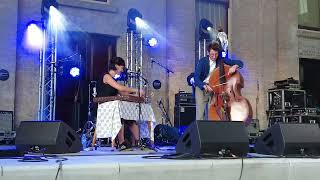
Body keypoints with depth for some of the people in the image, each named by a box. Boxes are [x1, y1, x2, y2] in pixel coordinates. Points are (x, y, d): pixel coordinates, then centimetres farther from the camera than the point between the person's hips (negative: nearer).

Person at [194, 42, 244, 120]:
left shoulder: (221, 60, 1)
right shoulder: (202, 61, -7)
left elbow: (240, 62, 1)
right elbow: (196, 78, -15)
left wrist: (234, 66, -22)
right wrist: (205, 86, -32)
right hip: (202, 87, -2)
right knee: (200, 112, -11)